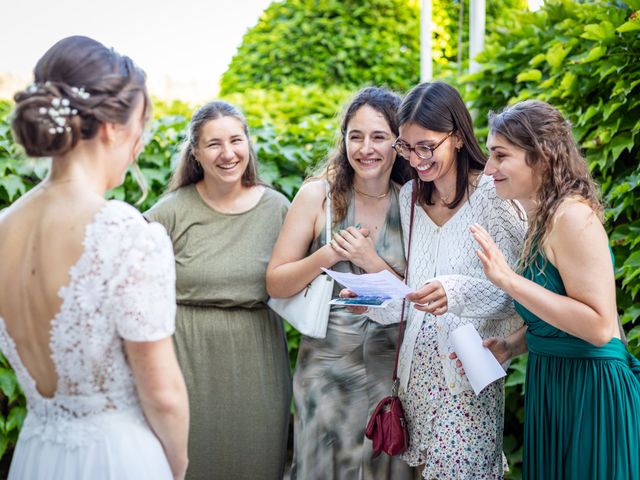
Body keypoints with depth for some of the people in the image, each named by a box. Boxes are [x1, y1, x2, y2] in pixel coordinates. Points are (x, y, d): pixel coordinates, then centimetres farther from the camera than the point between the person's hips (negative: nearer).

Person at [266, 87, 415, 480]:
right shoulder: (317, 196, -4)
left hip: (394, 369, 1)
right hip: (328, 369, -1)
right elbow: (276, 284, -4)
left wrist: (372, 261, -16)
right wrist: (327, 255, -19)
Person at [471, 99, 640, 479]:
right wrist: (510, 347, 3)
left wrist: (509, 280, -25)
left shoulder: (573, 215, -19)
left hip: (589, 388, -9)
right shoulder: (543, 217, 8)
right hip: (552, 382, 9)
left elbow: (598, 326, -24)